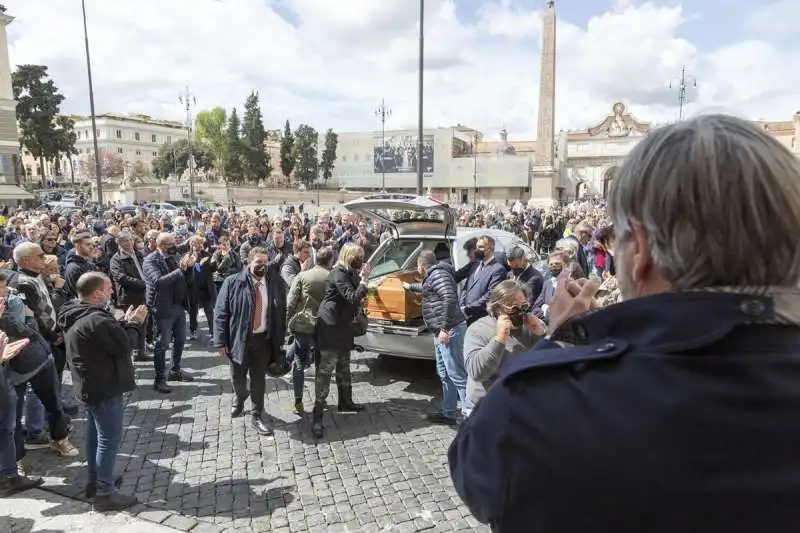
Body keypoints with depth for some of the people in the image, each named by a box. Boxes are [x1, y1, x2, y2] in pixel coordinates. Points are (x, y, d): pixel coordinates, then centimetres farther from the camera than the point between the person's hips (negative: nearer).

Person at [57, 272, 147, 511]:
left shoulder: (77, 315, 4)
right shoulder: (95, 320, -29)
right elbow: (123, 345, -21)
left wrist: (125, 322, 0)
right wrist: (134, 323, -8)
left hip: (90, 386, 11)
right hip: (104, 388, -10)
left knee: (95, 434, 22)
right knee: (109, 440, 0)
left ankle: (95, 481, 36)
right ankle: (104, 493, 10)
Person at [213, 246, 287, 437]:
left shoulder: (275, 283, -4)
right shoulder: (232, 283, -9)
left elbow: (282, 313, 2)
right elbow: (220, 313, -8)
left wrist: (280, 340, 1)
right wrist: (221, 342, -11)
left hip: (264, 339, 1)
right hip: (239, 338, 0)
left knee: (259, 378, 8)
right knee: (238, 377, 15)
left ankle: (257, 416, 24)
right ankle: (240, 398, 49)